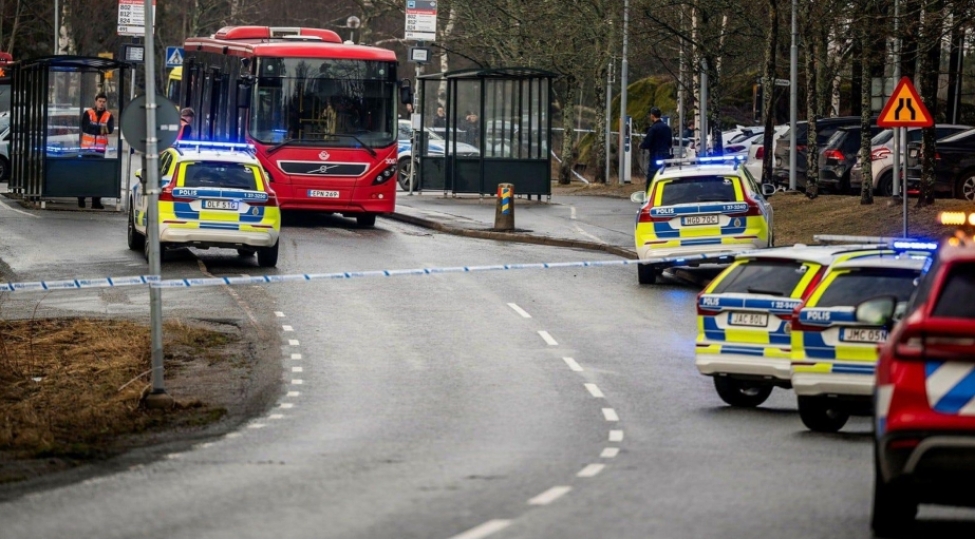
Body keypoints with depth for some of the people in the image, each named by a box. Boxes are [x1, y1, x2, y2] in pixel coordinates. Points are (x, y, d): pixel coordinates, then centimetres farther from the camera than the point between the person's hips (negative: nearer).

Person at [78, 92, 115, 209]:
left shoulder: (109, 116, 8)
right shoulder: (87, 114, 4)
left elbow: (110, 129, -9)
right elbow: (85, 127, -11)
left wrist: (94, 128, -20)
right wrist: (101, 129, -12)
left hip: (100, 148, 1)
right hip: (87, 147, -1)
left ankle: (96, 201, -1)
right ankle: (81, 199, 8)